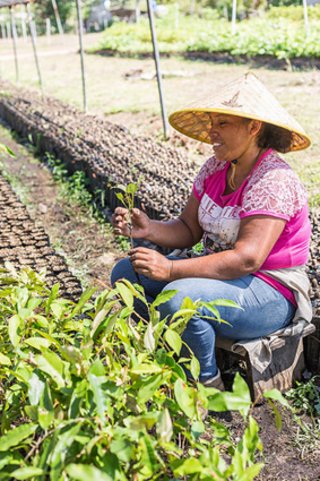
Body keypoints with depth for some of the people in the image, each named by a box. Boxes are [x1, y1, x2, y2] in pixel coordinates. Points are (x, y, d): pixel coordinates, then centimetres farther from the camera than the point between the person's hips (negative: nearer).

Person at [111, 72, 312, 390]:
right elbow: (188, 230, 4)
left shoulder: (274, 182, -21)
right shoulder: (214, 169, 3)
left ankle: (209, 385, -9)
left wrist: (170, 269, -34)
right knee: (125, 273, 1)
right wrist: (149, 229, -18)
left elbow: (247, 258, -29)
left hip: (270, 293, -8)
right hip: (221, 274, 8)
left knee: (178, 297, -35)